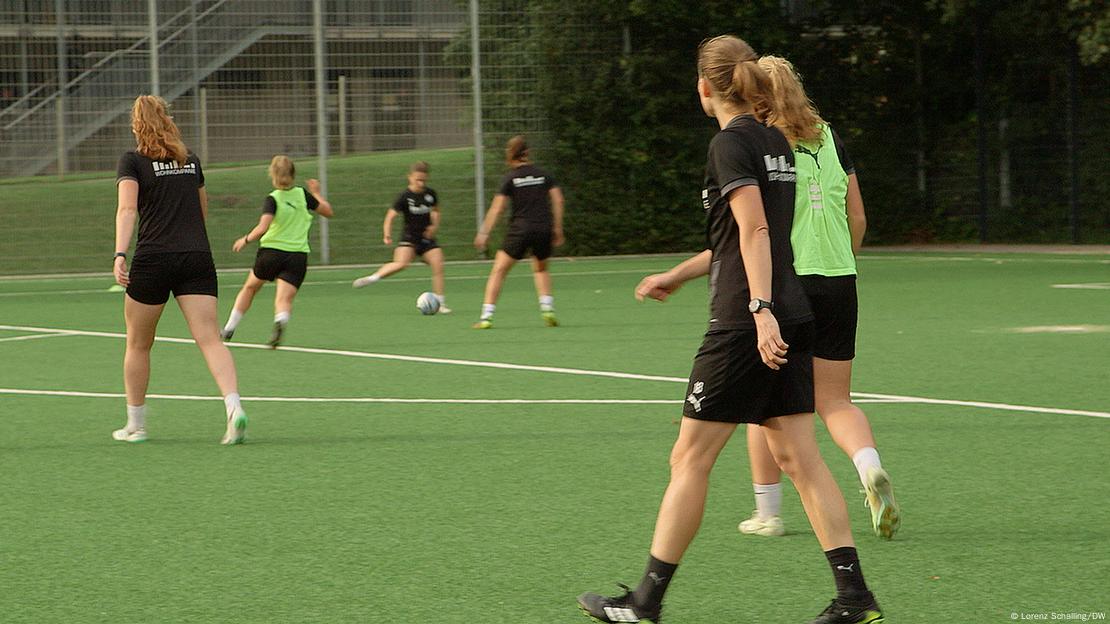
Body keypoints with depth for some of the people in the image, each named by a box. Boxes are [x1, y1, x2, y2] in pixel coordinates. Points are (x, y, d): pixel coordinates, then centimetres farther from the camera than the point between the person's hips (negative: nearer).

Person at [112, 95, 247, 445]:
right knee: (210, 339, -8)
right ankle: (234, 406, -31)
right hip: (198, 258, 3)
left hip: (153, 259, -3)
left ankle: (135, 425, 23)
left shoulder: (133, 161, 2)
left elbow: (127, 208, -14)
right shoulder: (191, 160, 16)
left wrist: (120, 254, -24)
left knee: (138, 345, 15)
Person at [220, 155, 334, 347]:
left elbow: (262, 228, -21)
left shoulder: (272, 199, -8)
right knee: (284, 299, -8)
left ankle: (229, 329, 29)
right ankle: (281, 320, -43)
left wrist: (245, 240, -4)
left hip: (271, 252, -1)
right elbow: (329, 212, 12)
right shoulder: (302, 195, 2)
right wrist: (316, 194, 28)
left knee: (250, 288, 22)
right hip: (298, 255, 1)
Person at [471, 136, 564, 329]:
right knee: (541, 269, 27)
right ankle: (547, 308, 8)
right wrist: (557, 229, 7)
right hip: (544, 229, 3)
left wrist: (484, 233, -2)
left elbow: (496, 208, -4)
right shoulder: (543, 175, 9)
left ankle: (486, 316, -6)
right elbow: (557, 199, 3)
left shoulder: (510, 178, 1)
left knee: (498, 271, 4)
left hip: (520, 230, -3)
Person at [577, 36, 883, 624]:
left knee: (690, 459, 0)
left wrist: (761, 310, -28)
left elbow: (755, 232, -20)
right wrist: (674, 277, 33)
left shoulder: (730, 144, -10)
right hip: (793, 319, 8)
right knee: (798, 456, 6)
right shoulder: (776, 142, 16)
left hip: (744, 327, -8)